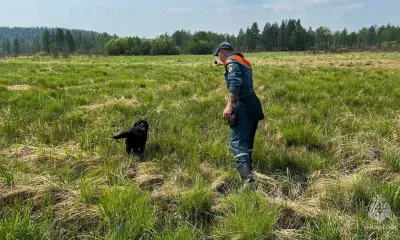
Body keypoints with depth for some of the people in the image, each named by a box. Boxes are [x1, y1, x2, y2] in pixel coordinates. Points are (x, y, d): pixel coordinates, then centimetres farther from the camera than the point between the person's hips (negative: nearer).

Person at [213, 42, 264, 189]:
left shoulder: (231, 61, -6)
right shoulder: (242, 60, 22)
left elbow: (235, 83, -23)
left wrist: (229, 105, -30)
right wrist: (223, 65, 50)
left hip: (243, 107, -10)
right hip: (252, 106, 10)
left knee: (237, 144, -13)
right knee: (246, 143, 18)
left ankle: (249, 181, -21)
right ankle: (248, 175, 28)